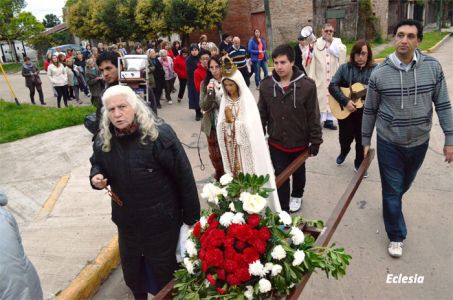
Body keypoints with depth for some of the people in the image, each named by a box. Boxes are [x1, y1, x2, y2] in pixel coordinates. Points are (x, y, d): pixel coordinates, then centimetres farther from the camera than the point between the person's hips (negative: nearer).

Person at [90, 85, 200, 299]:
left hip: (161, 221, -5)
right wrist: (96, 177, -10)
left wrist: (191, 217, -13)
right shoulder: (104, 140, -6)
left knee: (163, 274, 16)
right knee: (131, 271, 26)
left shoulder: (159, 135, -23)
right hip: (127, 222, 5)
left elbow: (184, 177, -18)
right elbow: (97, 165, 15)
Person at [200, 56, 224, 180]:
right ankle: (220, 177, 35)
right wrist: (209, 93, -22)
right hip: (212, 125, 2)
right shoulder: (205, 84, -1)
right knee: (215, 155, 11)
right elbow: (203, 106, -7)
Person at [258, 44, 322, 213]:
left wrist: (315, 141, -7)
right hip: (276, 142, 1)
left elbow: (313, 116, -11)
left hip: (299, 142, -1)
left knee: (298, 172, 22)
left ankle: (297, 195, 50)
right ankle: (283, 210, 22)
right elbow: (262, 114, 1)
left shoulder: (307, 85, -17)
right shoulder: (266, 85, -8)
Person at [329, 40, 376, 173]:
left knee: (362, 140, 9)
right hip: (345, 110, 0)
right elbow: (332, 86, -11)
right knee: (345, 137, 12)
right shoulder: (345, 68, -2)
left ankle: (359, 164, 31)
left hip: (365, 112, 0)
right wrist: (345, 101, -20)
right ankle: (344, 151, 47)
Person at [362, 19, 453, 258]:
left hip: (419, 143, 2)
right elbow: (370, 110, -2)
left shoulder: (433, 67, -8)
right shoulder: (379, 73, -12)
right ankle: (396, 236, 25)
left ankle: (390, 206, 54)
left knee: (404, 185, 23)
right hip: (389, 143, -2)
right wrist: (365, 141, 2)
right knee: (392, 191, 6)